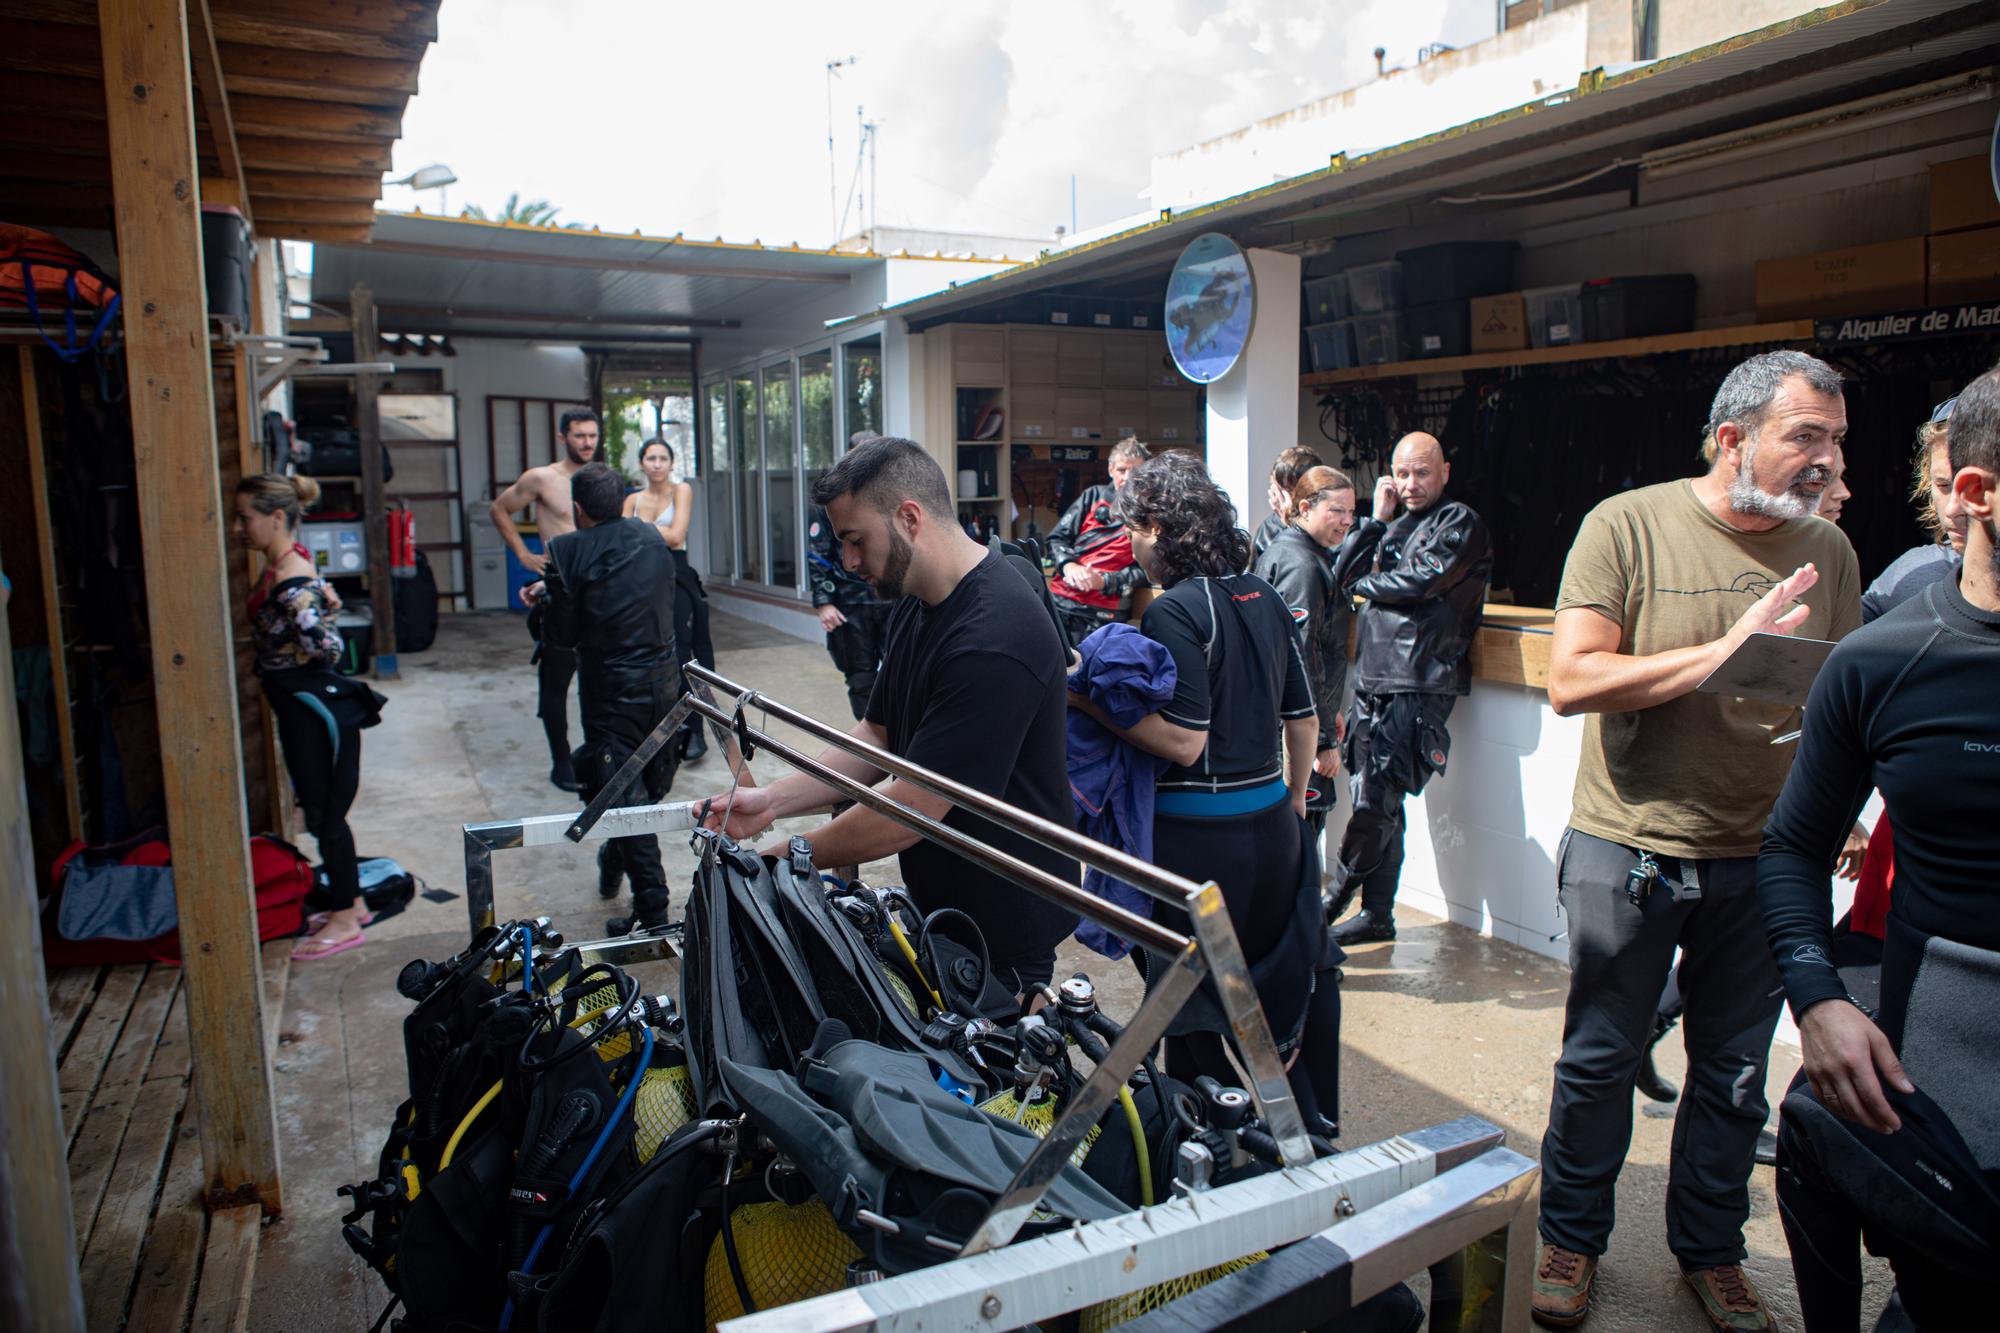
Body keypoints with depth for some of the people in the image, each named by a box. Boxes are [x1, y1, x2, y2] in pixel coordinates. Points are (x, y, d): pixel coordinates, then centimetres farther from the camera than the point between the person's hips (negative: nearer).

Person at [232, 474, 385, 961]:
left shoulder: (292, 582, -23)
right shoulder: (279, 565, 6)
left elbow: (327, 647, -30)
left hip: (315, 709, -10)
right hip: (299, 707, 10)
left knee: (325, 815, 3)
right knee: (324, 812, 19)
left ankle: (345, 920, 16)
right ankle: (352, 903, 32)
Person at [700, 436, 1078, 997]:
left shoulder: (994, 639, -29)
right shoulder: (914, 605, 4)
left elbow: (911, 811, -27)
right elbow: (878, 736, 10)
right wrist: (773, 799, -3)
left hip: (1003, 928, -9)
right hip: (937, 905, 9)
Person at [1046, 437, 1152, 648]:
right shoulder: (1094, 496, 16)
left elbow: (1145, 569, -2)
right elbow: (1057, 537, 14)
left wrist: (1103, 581, -15)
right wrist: (1068, 565, -7)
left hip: (1102, 614, -3)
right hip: (1059, 598, 3)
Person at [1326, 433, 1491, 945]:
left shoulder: (1461, 524, -2)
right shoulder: (1396, 524, 21)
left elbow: (1417, 582, -15)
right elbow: (1343, 575, 12)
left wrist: (1366, 584, 2)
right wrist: (1377, 518, 5)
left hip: (1417, 686, -7)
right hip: (1374, 681, 8)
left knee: (1372, 805, -10)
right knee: (1380, 805, 11)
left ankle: (1333, 898, 7)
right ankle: (1376, 916, 19)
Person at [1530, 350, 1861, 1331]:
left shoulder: (1827, 550, 6)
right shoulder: (1628, 525, -9)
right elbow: (1570, 681, -18)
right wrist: (1725, 650, -22)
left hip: (1763, 861, 4)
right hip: (1628, 851, -4)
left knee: (1735, 1074, 15)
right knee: (1597, 1062, 11)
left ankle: (1710, 1251, 36)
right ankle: (1571, 1238, 31)